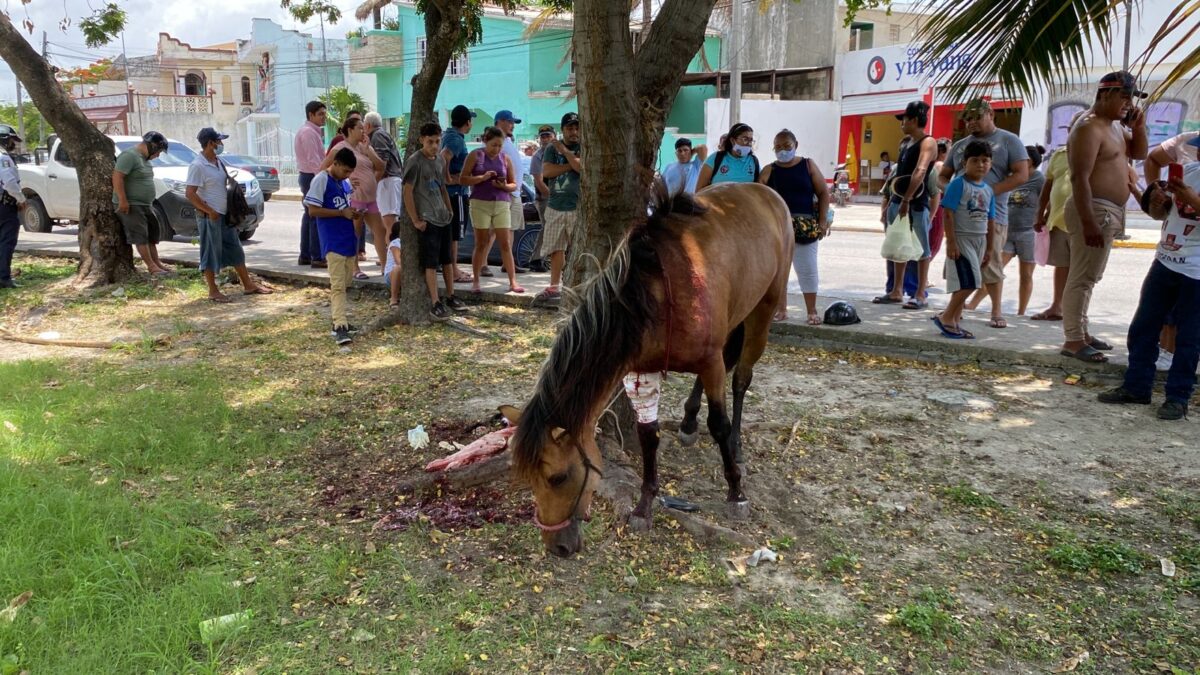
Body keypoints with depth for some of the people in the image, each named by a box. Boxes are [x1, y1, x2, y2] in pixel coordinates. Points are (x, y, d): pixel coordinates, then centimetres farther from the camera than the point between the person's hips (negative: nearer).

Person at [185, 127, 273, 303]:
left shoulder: (218, 162, 10)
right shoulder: (198, 166, -16)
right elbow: (190, 193, -20)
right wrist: (209, 211, -20)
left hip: (225, 215, 9)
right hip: (209, 216, -9)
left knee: (235, 249, 13)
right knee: (211, 253, 0)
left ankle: (248, 285, 21)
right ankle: (213, 291, 9)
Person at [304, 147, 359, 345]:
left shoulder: (346, 182, 12)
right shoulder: (321, 180, -11)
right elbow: (313, 210, -14)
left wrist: (353, 212, 4)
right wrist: (342, 213, -18)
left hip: (349, 238, 8)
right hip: (333, 242, -8)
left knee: (346, 281, 17)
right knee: (338, 284, -12)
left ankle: (336, 312, 34)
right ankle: (340, 326, -16)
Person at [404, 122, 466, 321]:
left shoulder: (440, 160, 11)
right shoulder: (414, 161, -11)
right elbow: (407, 192, -13)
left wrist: (449, 210, 15)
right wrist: (415, 220, -14)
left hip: (443, 218, 7)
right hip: (427, 220, -7)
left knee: (447, 260, 13)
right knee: (431, 263, -6)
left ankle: (450, 297, 23)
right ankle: (435, 304, -3)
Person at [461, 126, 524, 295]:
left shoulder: (506, 159, 9)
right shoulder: (475, 156, 3)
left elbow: (514, 185, 12)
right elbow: (462, 179, -2)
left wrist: (505, 186, -10)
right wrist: (482, 177, -16)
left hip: (502, 204, 2)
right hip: (480, 203, -2)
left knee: (506, 243, -1)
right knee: (481, 244, 2)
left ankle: (513, 281, 1)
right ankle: (476, 282, 11)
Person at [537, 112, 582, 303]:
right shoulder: (552, 148, 11)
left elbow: (582, 167, -17)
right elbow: (546, 171, -4)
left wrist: (565, 151, -9)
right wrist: (571, 165, -7)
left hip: (578, 206, -3)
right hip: (555, 206, 4)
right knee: (556, 249, 8)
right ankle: (554, 287, 16)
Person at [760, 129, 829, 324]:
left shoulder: (808, 165, 5)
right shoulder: (769, 171, 5)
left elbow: (823, 193, 4)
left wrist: (822, 221, -4)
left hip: (805, 225, -1)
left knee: (807, 268, 1)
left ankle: (812, 311, 10)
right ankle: (781, 309, 14)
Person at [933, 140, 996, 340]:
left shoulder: (988, 190, 11)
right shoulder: (958, 184, -9)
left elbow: (990, 220, 16)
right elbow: (948, 213, -13)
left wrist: (989, 247, 15)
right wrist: (951, 242, -18)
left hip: (979, 240, 7)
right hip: (961, 238, -7)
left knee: (965, 284, 8)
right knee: (969, 282, -14)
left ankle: (955, 321, 15)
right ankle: (946, 317, -1)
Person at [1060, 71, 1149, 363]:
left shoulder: (1114, 127, 16)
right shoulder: (1089, 128, -15)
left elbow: (1139, 153, 27)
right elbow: (1079, 178, -23)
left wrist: (1138, 127, 6)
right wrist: (1088, 222, -29)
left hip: (1108, 212, 11)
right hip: (1095, 210, -11)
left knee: (1088, 278, 15)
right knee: (1082, 278, -9)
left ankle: (1080, 332, 23)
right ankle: (1072, 341, -7)